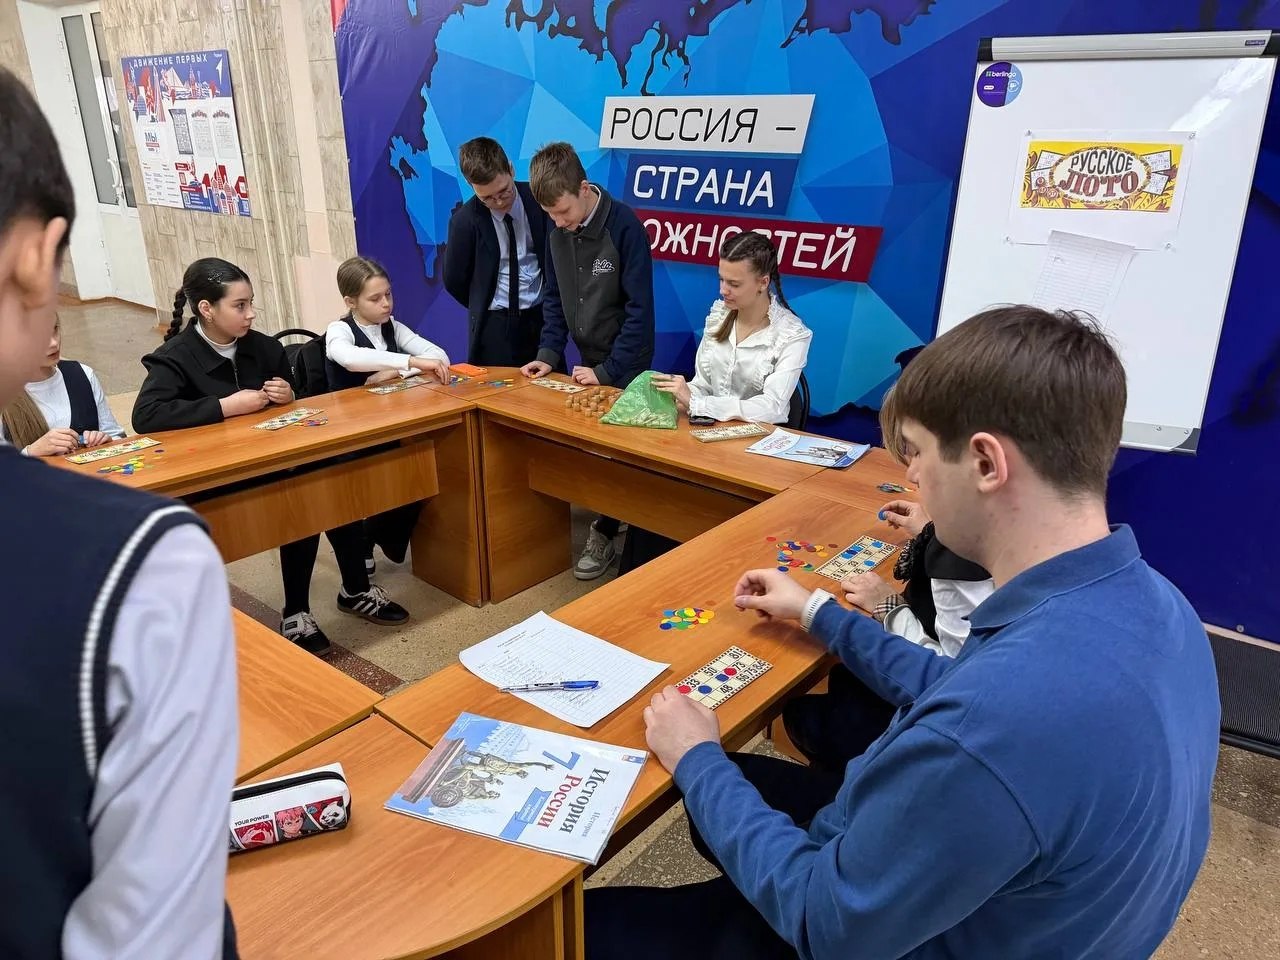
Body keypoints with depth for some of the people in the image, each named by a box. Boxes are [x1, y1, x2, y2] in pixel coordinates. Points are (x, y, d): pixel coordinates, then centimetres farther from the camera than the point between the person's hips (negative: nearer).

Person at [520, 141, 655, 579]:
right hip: (587, 360, 6)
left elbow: (640, 308, -20)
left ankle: (606, 531, 11)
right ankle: (612, 513, 27)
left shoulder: (624, 226, -21)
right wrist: (549, 353, -4)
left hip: (624, 366, -6)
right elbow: (554, 298, 8)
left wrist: (609, 371, -21)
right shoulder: (558, 232, -2)